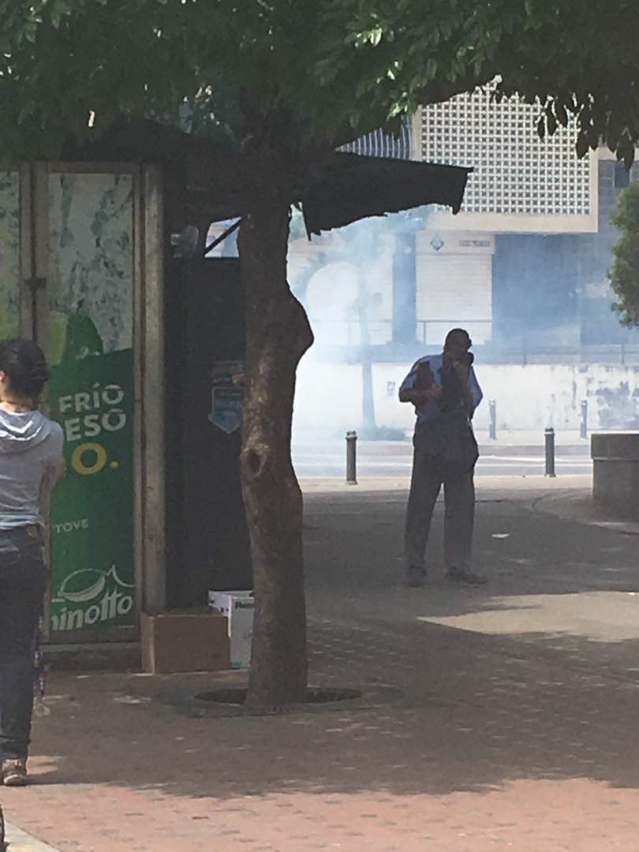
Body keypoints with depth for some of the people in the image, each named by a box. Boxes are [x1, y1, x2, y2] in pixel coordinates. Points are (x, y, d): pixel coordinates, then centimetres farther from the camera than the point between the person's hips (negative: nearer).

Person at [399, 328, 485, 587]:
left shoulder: (467, 371, 11)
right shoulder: (426, 366, 3)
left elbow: (471, 405, 2)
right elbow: (403, 394, 3)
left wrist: (462, 379, -9)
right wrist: (425, 393, -15)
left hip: (459, 441, 4)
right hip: (430, 438, -4)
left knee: (461, 503, 1)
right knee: (421, 502, -4)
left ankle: (458, 565, 5)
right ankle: (415, 567, 0)